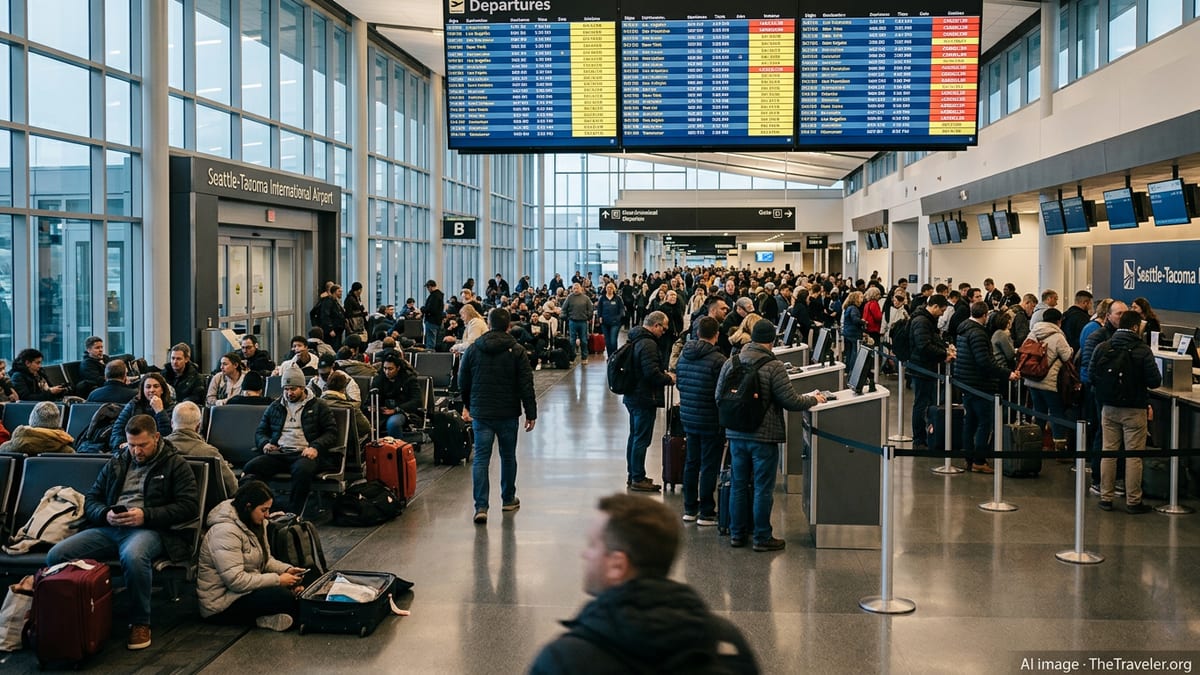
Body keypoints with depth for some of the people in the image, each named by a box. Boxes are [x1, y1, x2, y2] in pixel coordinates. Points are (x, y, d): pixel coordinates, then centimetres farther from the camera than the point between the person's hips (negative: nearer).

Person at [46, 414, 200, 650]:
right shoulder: (116, 463, 22)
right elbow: (91, 500, 22)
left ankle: (140, 622, -21)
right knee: (56, 555, -19)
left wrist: (146, 515, -14)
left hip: (150, 529, -5)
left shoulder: (175, 464, 6)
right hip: (109, 528, 5)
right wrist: (105, 514, -3)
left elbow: (189, 506, -4)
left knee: (133, 556, -41)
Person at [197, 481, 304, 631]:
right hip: (221, 605, -10)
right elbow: (236, 580, -28)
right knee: (285, 598, -27)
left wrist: (287, 570, -5)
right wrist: (278, 580, -24)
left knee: (295, 589, -9)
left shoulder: (255, 524, 7)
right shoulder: (225, 531, -24)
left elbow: (265, 559, 15)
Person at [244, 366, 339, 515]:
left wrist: (316, 447, -12)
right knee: (250, 468, -26)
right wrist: (265, 443, 4)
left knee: (302, 469, -41)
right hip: (278, 454, 4)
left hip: (304, 454, -4)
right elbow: (260, 432, 29)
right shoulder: (274, 407, 26)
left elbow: (331, 432, 7)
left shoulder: (318, 406, 14)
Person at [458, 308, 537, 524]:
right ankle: (508, 499, 29)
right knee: (508, 456, 16)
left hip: (481, 413, 1)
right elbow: (526, 385, -8)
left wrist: (467, 406, 23)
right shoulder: (516, 351, -5)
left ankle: (481, 507, -10)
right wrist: (531, 413, -2)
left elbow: (463, 382, 8)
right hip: (508, 413, -1)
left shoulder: (473, 349, 1)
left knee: (480, 458, 0)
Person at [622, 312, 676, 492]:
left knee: (634, 437, 17)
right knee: (641, 439, -3)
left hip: (632, 396, 10)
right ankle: (638, 479, 2)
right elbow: (652, 373, -26)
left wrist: (663, 373, 11)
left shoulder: (636, 340, 11)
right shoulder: (648, 344, -21)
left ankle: (632, 475, 27)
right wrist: (669, 379, -11)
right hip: (645, 399, -10)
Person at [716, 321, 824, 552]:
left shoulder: (731, 363, -1)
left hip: (736, 434, 5)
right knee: (763, 489, 5)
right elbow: (791, 401, -14)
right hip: (764, 437, -5)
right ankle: (762, 538, 12)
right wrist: (813, 399, 5)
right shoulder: (774, 367, -16)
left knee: (738, 485, 15)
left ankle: (737, 533, 22)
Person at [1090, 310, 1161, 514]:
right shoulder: (1142, 351, -14)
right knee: (1133, 456, 4)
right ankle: (1133, 501, 9)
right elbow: (1155, 382, -13)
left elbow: (1091, 376, 2)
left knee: (1108, 452, 11)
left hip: (1109, 407, 4)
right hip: (1134, 409, -4)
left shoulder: (1102, 348, -3)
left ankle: (1106, 497, 16)